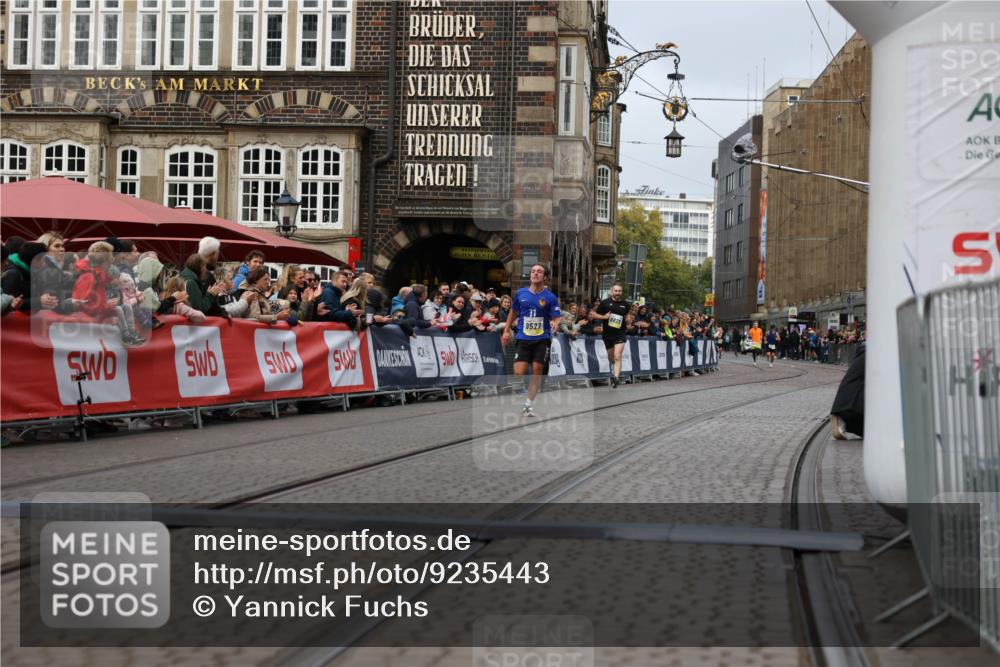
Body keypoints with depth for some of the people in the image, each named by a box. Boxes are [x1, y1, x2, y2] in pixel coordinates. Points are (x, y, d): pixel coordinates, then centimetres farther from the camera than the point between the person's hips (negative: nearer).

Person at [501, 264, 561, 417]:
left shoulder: (550, 297, -2)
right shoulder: (520, 293, 5)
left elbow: (557, 318, -5)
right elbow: (513, 312, 19)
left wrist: (555, 323, -28)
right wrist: (506, 331, 18)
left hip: (542, 340, -1)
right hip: (523, 339, 1)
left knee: (537, 371, -3)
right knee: (518, 373, -10)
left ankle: (528, 405, 7)